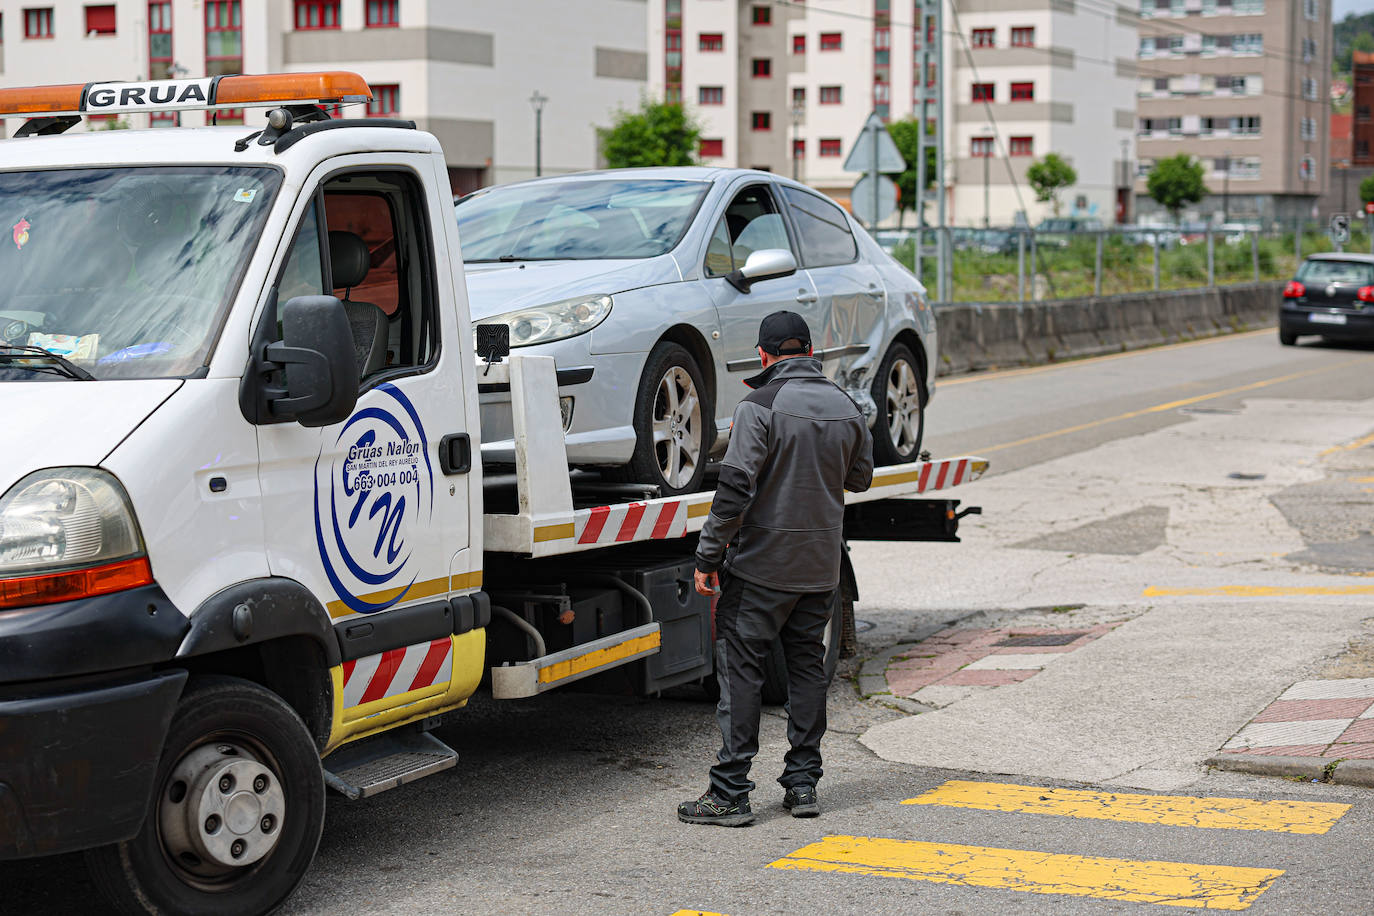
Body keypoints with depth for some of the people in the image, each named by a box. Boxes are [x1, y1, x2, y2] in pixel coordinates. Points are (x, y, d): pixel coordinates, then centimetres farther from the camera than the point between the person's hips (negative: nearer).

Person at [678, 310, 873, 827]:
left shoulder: (761, 406, -13)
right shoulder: (845, 408, 5)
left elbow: (734, 488, -18)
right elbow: (860, 479, 20)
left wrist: (708, 556, -13)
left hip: (762, 563, -5)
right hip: (822, 565, 6)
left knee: (740, 670, -1)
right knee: (807, 667, 14)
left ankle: (730, 793, -1)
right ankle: (803, 784, 16)